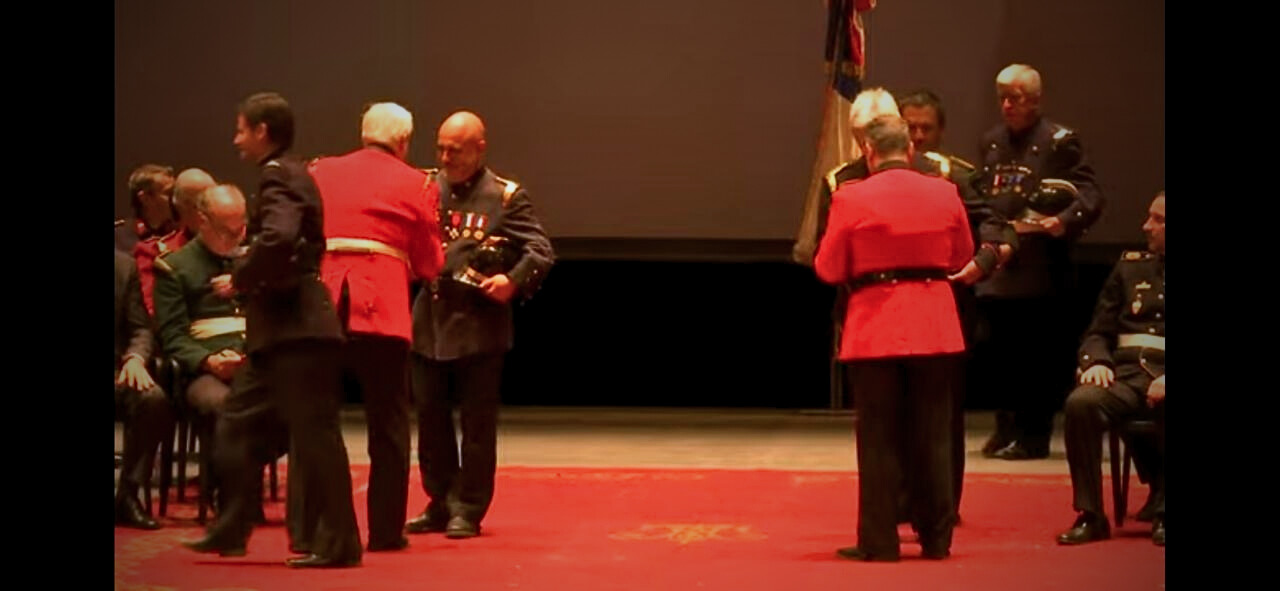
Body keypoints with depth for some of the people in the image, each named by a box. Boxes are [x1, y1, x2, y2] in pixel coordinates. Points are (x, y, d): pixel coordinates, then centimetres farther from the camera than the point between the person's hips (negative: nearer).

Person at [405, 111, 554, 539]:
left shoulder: (507, 197, -2)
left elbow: (541, 252, -5)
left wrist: (513, 281, -21)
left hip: (479, 326, -4)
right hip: (429, 324, 4)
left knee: (477, 423, 2)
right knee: (430, 419, 10)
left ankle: (468, 510, 11)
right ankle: (440, 505, 22)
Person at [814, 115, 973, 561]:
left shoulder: (851, 198, -9)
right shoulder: (944, 193, 1)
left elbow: (828, 270, -3)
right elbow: (961, 257, 12)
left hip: (875, 329, -3)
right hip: (934, 324, 3)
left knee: (879, 439, 4)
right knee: (932, 435, 10)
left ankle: (879, 541, 5)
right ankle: (936, 537, 15)